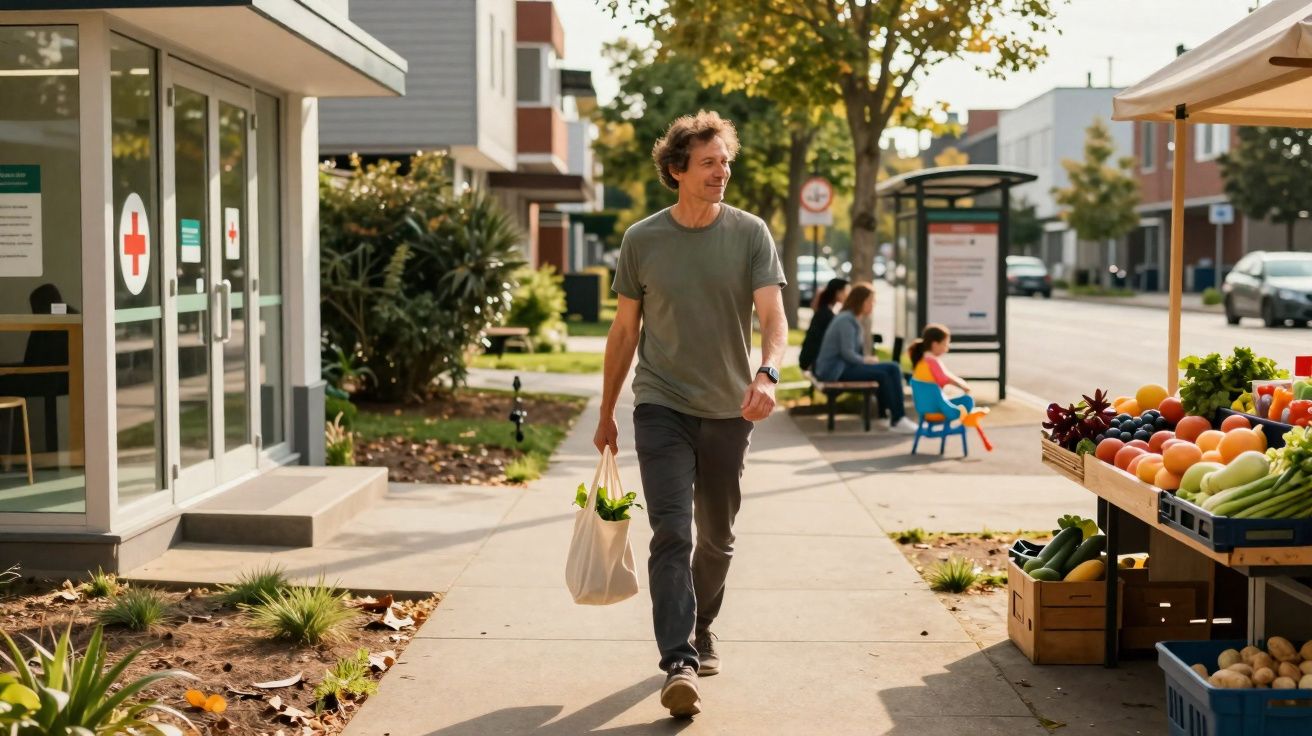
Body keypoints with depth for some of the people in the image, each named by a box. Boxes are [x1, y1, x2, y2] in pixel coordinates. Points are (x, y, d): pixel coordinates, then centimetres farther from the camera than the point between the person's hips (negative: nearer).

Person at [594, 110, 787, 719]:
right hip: (662, 407, -1)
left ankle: (701, 632, 36)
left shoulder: (750, 234, -2)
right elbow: (624, 330, 7)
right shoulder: (642, 240, 0)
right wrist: (606, 414, 10)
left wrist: (767, 373, -31)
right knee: (671, 535, -13)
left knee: (717, 539, 14)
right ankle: (679, 663, -16)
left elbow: (772, 316, -11)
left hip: (729, 411, 2)